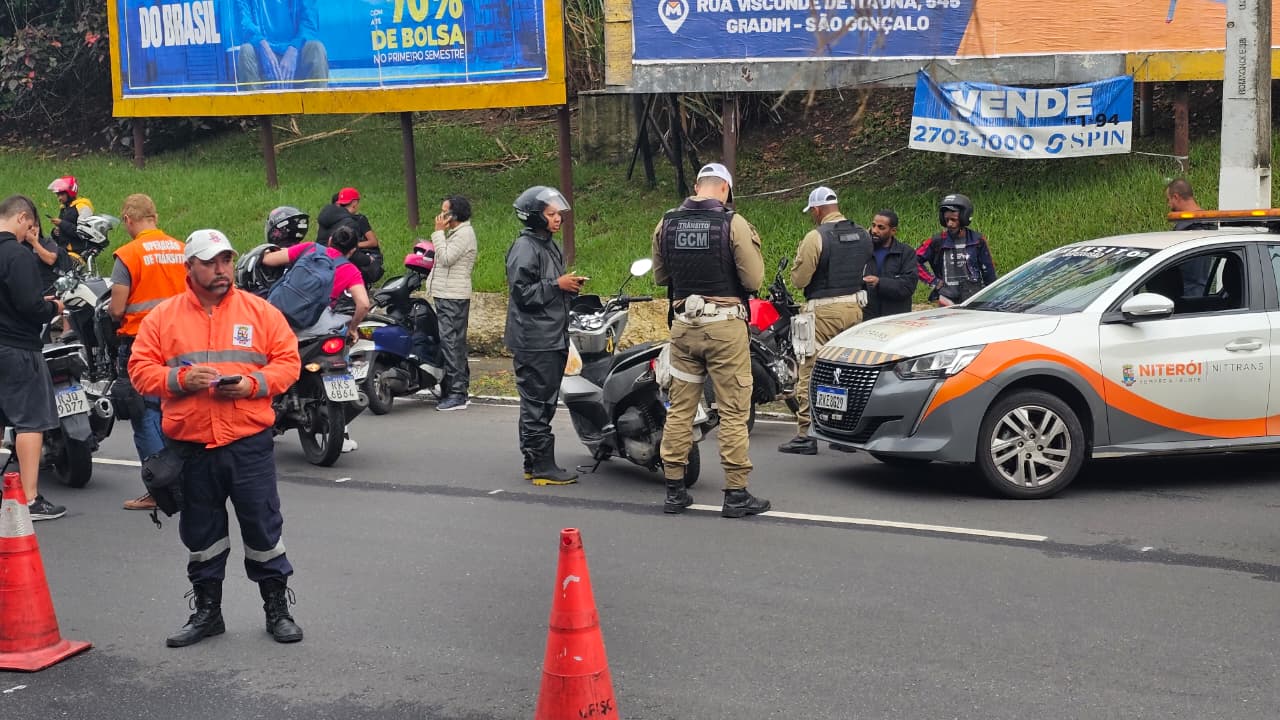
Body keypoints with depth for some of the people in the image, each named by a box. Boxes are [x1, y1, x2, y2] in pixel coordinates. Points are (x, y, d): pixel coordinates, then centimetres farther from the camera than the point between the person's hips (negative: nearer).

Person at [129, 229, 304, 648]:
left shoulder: (261, 312, 3)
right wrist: (180, 379, -14)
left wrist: (253, 384, -14)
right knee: (201, 534, 12)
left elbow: (288, 361, 2)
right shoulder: (163, 317, 5)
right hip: (191, 445, 1)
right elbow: (140, 368, 3)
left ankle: (278, 608, 16)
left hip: (250, 443, -1)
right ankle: (207, 611, 26)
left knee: (263, 527, 3)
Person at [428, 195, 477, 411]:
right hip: (447, 296, 11)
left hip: (453, 298, -11)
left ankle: (457, 394, -13)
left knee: (451, 342, -12)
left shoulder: (464, 234, -13)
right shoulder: (455, 233, 19)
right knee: (455, 344, 13)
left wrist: (439, 232, -14)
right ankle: (460, 391, 18)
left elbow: (446, 259, -19)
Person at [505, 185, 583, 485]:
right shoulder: (525, 248, -12)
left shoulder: (550, 245, 18)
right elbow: (522, 292, -19)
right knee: (537, 405, -6)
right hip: (534, 341, -10)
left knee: (543, 404, 13)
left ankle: (534, 464, 19)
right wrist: (557, 285, -17)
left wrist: (570, 285, 10)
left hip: (553, 339, 10)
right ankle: (542, 467, -3)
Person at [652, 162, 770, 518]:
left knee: (680, 407, 11)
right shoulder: (733, 224, -10)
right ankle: (736, 494, 3)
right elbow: (754, 279, -9)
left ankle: (674, 490, 14)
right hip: (725, 325, -4)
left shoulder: (667, 224, 5)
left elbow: (660, 276, 15)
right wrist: (752, 247, 9)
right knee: (733, 411, 1)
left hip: (684, 325, 4)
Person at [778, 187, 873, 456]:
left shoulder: (816, 237, -13)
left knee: (811, 372, -3)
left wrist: (800, 259, 7)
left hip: (824, 311, -7)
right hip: (855, 306, 7)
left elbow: (799, 279, -11)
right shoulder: (862, 234, 8)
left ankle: (805, 435, -4)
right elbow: (867, 271, 18)